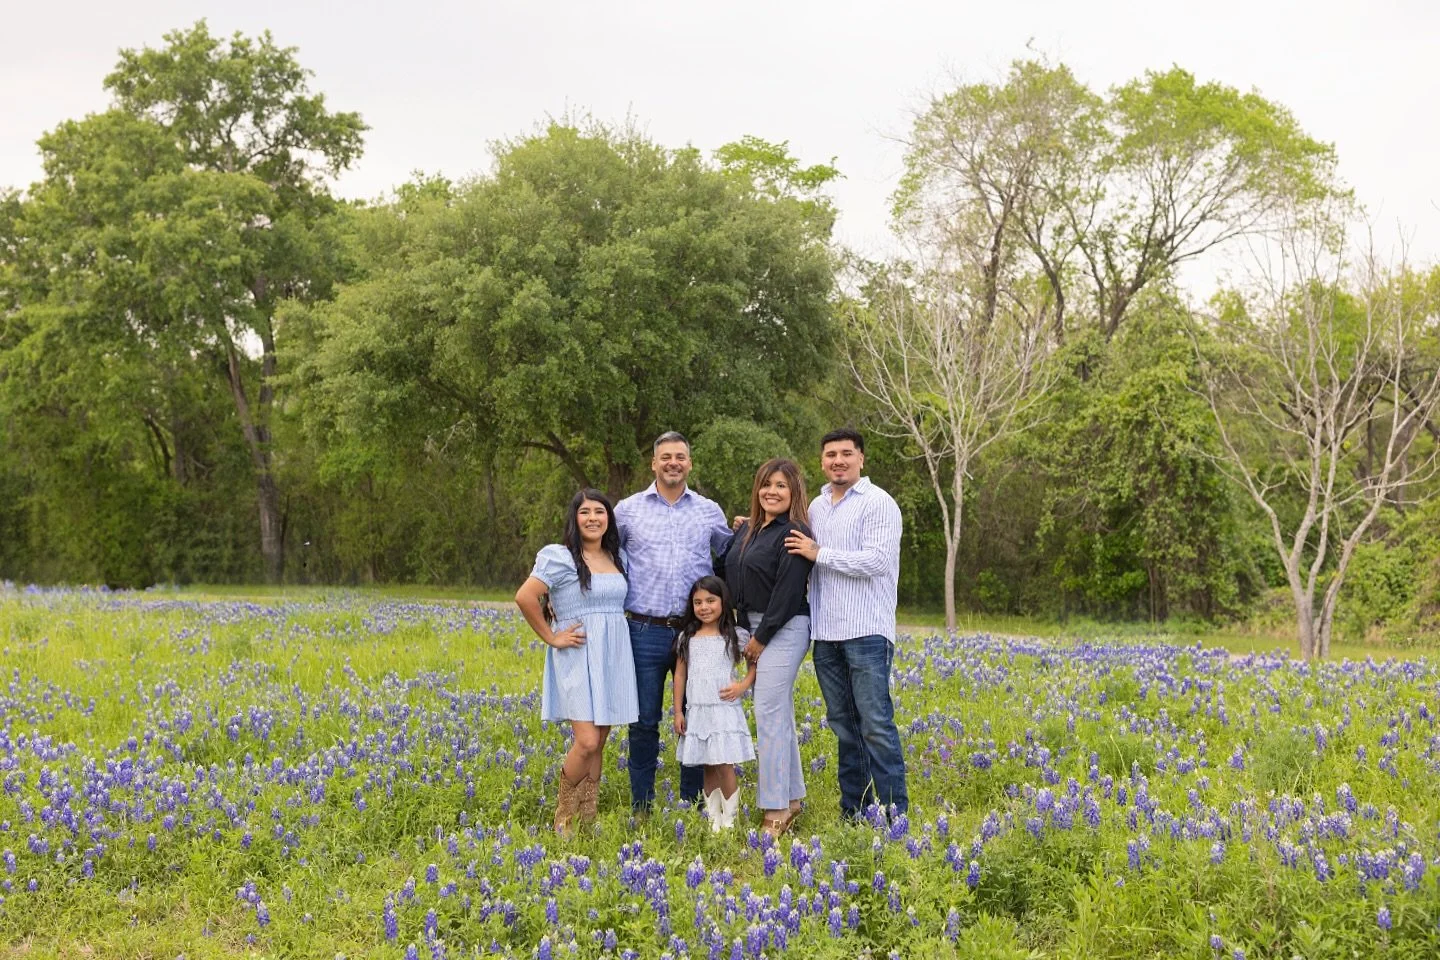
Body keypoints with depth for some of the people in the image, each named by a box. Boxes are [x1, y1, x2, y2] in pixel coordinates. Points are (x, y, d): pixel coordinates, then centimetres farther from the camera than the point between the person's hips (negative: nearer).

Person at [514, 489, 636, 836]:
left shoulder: (618, 558, 12)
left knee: (599, 745, 7)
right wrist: (552, 638, -12)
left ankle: (587, 821, 14)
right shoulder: (560, 557, -8)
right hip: (578, 658, -6)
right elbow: (525, 598, -17)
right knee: (587, 742, -14)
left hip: (614, 659, 6)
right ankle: (563, 816, 5)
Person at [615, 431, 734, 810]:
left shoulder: (710, 511, 9)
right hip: (645, 631, -1)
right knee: (644, 721, 4)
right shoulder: (628, 510, 6)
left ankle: (693, 803, 16)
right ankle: (641, 804, 13)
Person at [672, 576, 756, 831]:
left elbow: (754, 662, 7)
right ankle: (714, 820, 14)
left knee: (724, 766, -8)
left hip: (724, 710, -3)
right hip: (696, 712, 3)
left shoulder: (736, 636, 0)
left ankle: (729, 820, 2)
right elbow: (680, 675, 11)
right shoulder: (687, 637, 9)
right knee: (708, 768, 7)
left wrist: (744, 685, -9)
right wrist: (678, 712, 8)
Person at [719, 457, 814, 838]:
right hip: (754, 627, 9)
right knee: (780, 713, 13)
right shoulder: (746, 530, 13)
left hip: (783, 630, -9)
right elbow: (724, 569, 15)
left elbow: (787, 595, -17)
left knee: (769, 712, -11)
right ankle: (792, 797, 22)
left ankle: (776, 811, -7)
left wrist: (761, 639, -13)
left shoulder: (793, 535, -13)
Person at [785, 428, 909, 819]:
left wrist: (819, 553, -11)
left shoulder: (878, 503, -5)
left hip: (866, 632, -6)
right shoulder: (816, 507, 16)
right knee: (843, 724, 11)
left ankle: (894, 812, -3)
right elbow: (807, 564, 25)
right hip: (825, 633, 7)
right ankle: (853, 810, 17)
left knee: (876, 724, -8)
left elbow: (877, 561, -16)